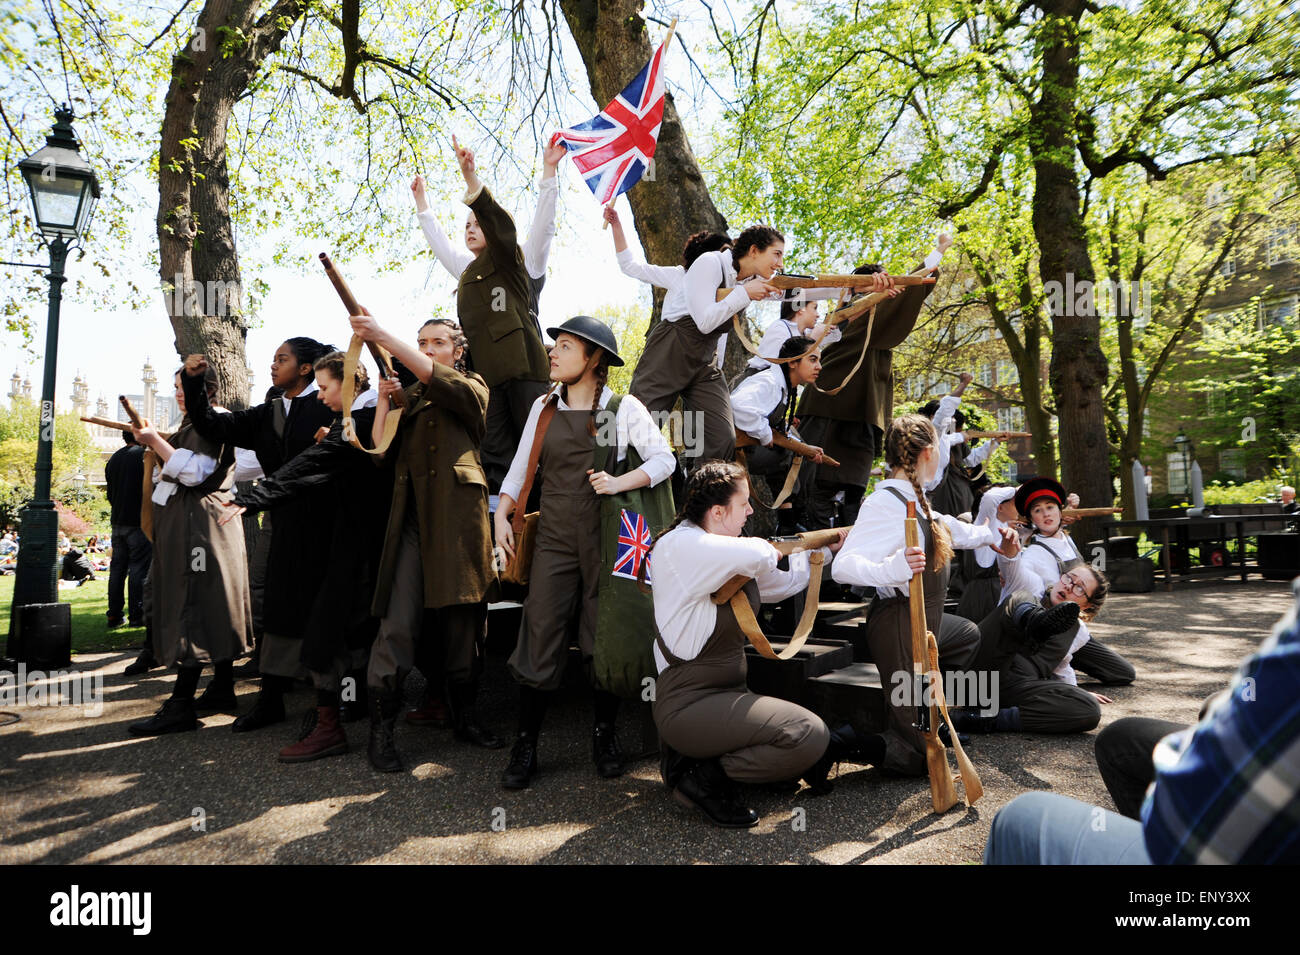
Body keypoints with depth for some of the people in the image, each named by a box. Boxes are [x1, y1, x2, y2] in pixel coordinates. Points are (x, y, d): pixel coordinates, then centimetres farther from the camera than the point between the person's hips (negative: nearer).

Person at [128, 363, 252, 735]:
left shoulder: (214, 420, -11)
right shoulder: (194, 423, 21)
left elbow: (194, 472, -21)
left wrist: (156, 440, -17)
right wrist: (153, 444, 15)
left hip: (201, 520, -11)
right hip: (187, 521, 11)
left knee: (192, 607, -13)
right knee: (210, 607, 13)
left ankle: (181, 706, -14)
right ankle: (223, 683, 20)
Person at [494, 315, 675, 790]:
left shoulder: (623, 408, 1)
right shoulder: (544, 407, 11)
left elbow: (664, 458, 0)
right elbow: (520, 466, 14)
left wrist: (621, 482, -14)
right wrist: (502, 514, 1)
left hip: (606, 537, -2)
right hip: (554, 538, 2)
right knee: (539, 639, -1)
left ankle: (604, 735, 26)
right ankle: (525, 746, 13)